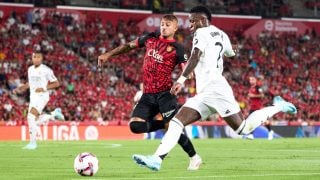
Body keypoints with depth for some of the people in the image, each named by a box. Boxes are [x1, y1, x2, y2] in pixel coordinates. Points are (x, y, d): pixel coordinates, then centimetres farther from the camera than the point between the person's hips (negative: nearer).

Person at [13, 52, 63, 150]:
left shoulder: (46, 70, -11)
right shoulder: (30, 69, 10)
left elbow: (56, 83, -7)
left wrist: (44, 88, -18)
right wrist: (19, 89, 9)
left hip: (42, 96, -8)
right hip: (33, 97, 8)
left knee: (31, 117, -21)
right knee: (36, 122, 7)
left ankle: (33, 143, -14)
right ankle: (54, 113, 31)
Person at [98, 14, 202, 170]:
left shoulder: (176, 48, -4)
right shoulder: (151, 38, 11)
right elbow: (129, 46, 24)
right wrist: (108, 55, 20)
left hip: (165, 94, -5)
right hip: (148, 94, 5)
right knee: (135, 125, -11)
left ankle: (194, 158, 4)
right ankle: (166, 124, 11)